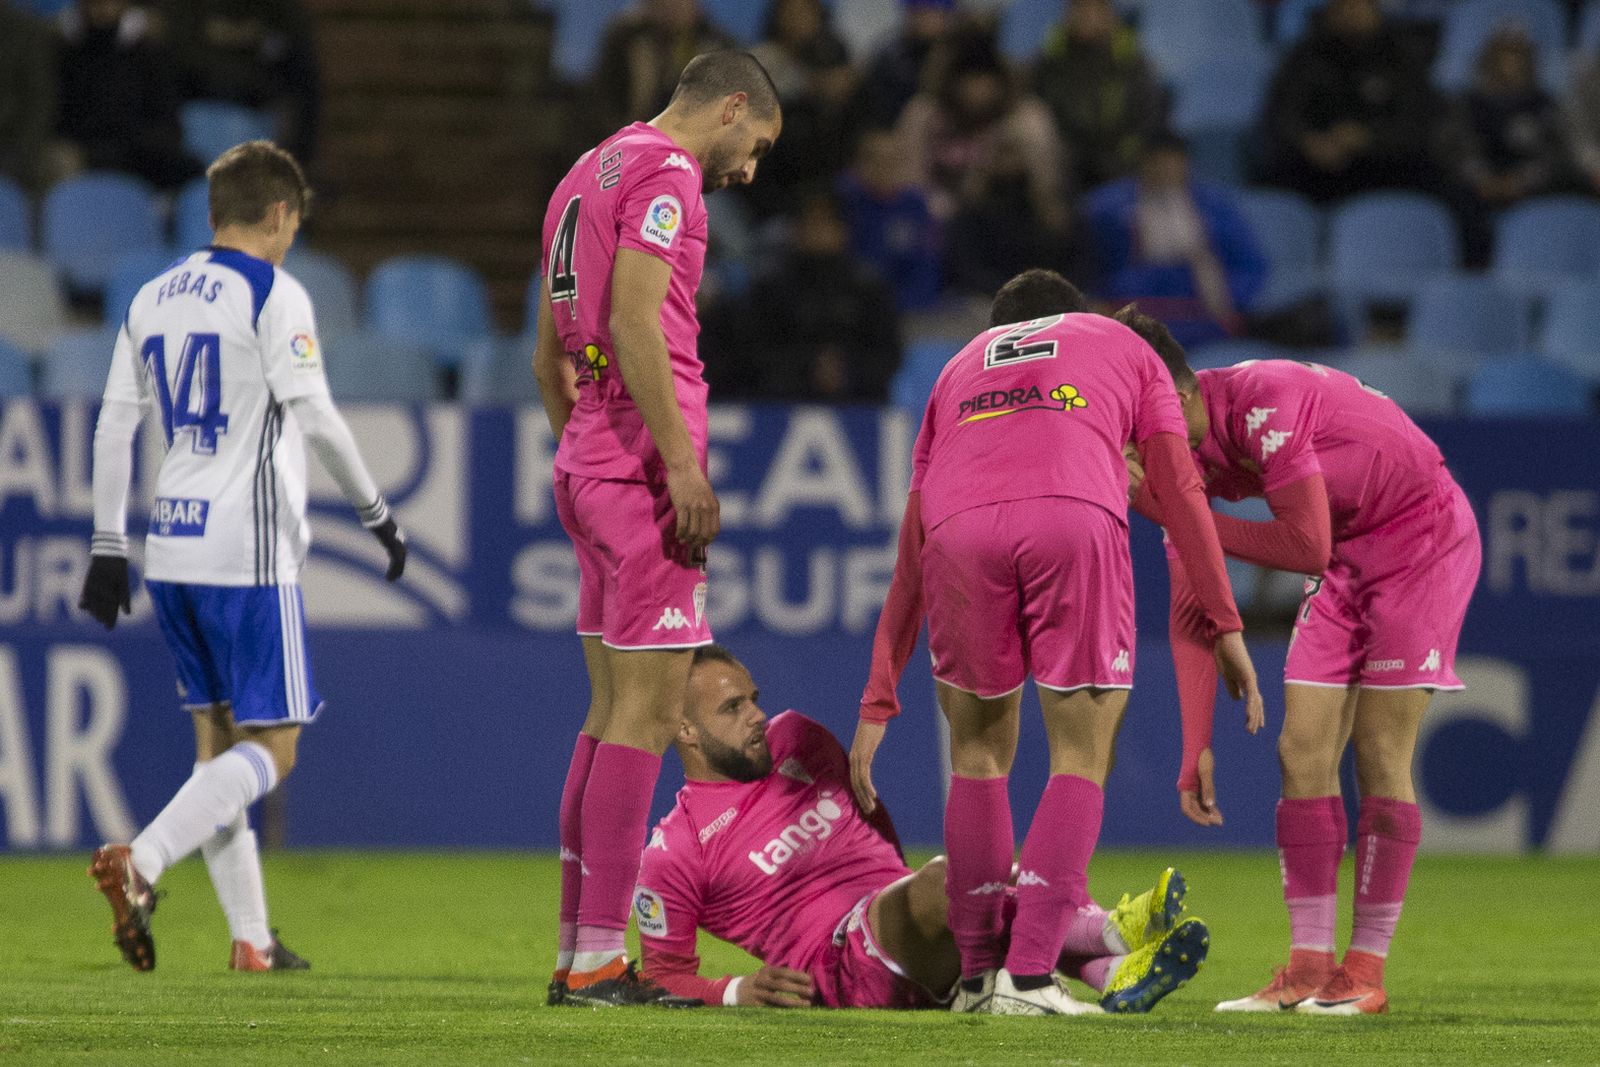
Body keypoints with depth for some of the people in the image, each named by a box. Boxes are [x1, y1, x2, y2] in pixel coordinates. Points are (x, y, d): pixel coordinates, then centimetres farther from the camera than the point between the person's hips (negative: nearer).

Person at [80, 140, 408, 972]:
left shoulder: (153, 297, 13)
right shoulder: (273, 295, -8)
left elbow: (114, 426, 12)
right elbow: (316, 418, -12)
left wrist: (109, 546, 15)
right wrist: (374, 510, -1)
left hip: (171, 551, 7)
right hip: (248, 552, -7)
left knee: (217, 740, 12)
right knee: (271, 747, -4)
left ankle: (249, 937, 10)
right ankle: (138, 862, -24)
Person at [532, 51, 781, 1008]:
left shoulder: (587, 176, 22)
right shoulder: (666, 169, -8)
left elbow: (550, 356, 24)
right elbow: (634, 316, -20)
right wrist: (682, 462, -21)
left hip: (587, 463, 10)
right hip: (644, 463, -10)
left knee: (614, 709, 13)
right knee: (647, 712, -9)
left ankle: (578, 952, 13)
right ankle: (599, 961, -12)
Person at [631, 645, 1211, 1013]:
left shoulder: (794, 740, 18)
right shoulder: (670, 857, 0)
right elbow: (665, 978, 5)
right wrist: (740, 992, -12)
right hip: (842, 959, -6)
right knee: (944, 882, -35)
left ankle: (1120, 975, -52)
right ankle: (1114, 934, -43)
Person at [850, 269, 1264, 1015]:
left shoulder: (961, 367, 39)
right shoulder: (1123, 346, 34)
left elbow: (911, 553, 34)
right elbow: (1178, 486, 20)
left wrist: (878, 703, 34)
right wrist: (1225, 625, 19)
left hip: (961, 528, 2)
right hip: (1077, 517, -2)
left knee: (978, 754, 19)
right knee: (1082, 759, 8)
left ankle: (977, 971, 18)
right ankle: (1029, 973, -3)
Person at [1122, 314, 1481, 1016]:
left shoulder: (1266, 404, -31)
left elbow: (1307, 547, -29)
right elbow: (1191, 609, -2)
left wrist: (1177, 517, -27)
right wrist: (1196, 747, -8)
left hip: (1424, 541, -7)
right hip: (1347, 557, 7)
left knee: (1379, 755, -10)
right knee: (1303, 752, -3)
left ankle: (1366, 971, -5)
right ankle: (1309, 967, -1)